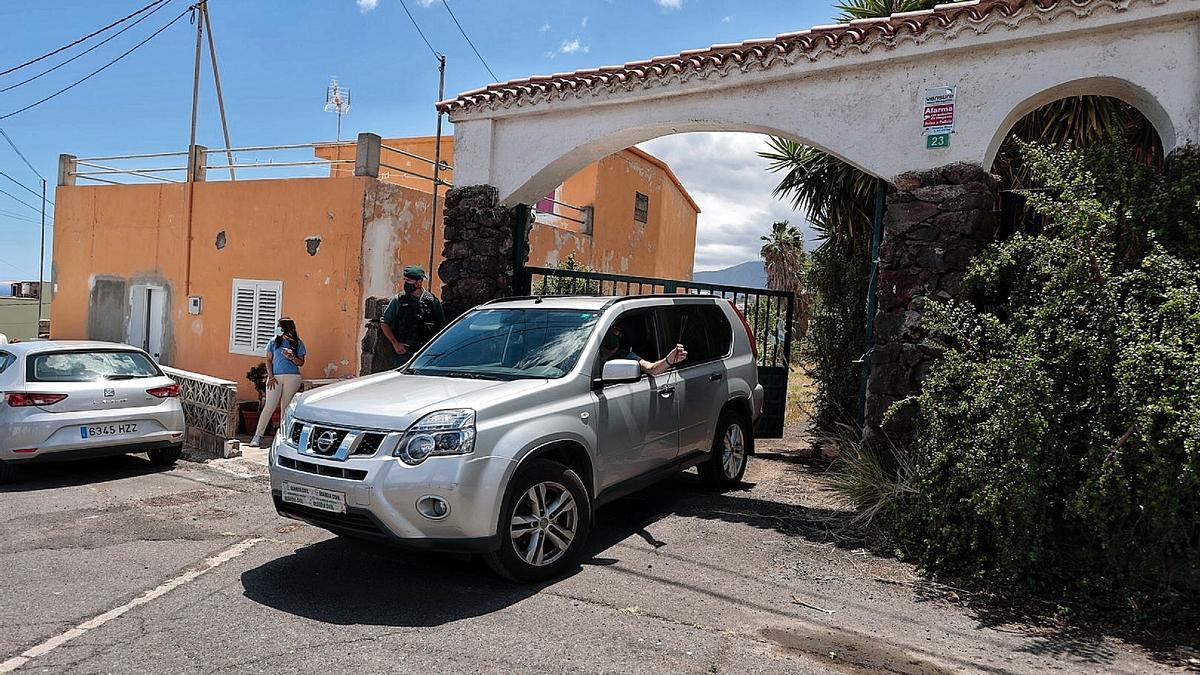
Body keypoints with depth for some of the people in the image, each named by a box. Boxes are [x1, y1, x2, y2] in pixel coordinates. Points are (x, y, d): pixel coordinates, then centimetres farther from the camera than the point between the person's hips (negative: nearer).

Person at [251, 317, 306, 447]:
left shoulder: (298, 343, 6)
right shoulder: (274, 341, 8)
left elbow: (301, 363, 7)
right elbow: (268, 360, 8)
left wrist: (291, 357, -13)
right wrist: (270, 376, -3)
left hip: (292, 378, 0)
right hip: (275, 377, 0)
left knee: (286, 408, 4)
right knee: (269, 406, -7)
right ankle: (258, 435, -4)